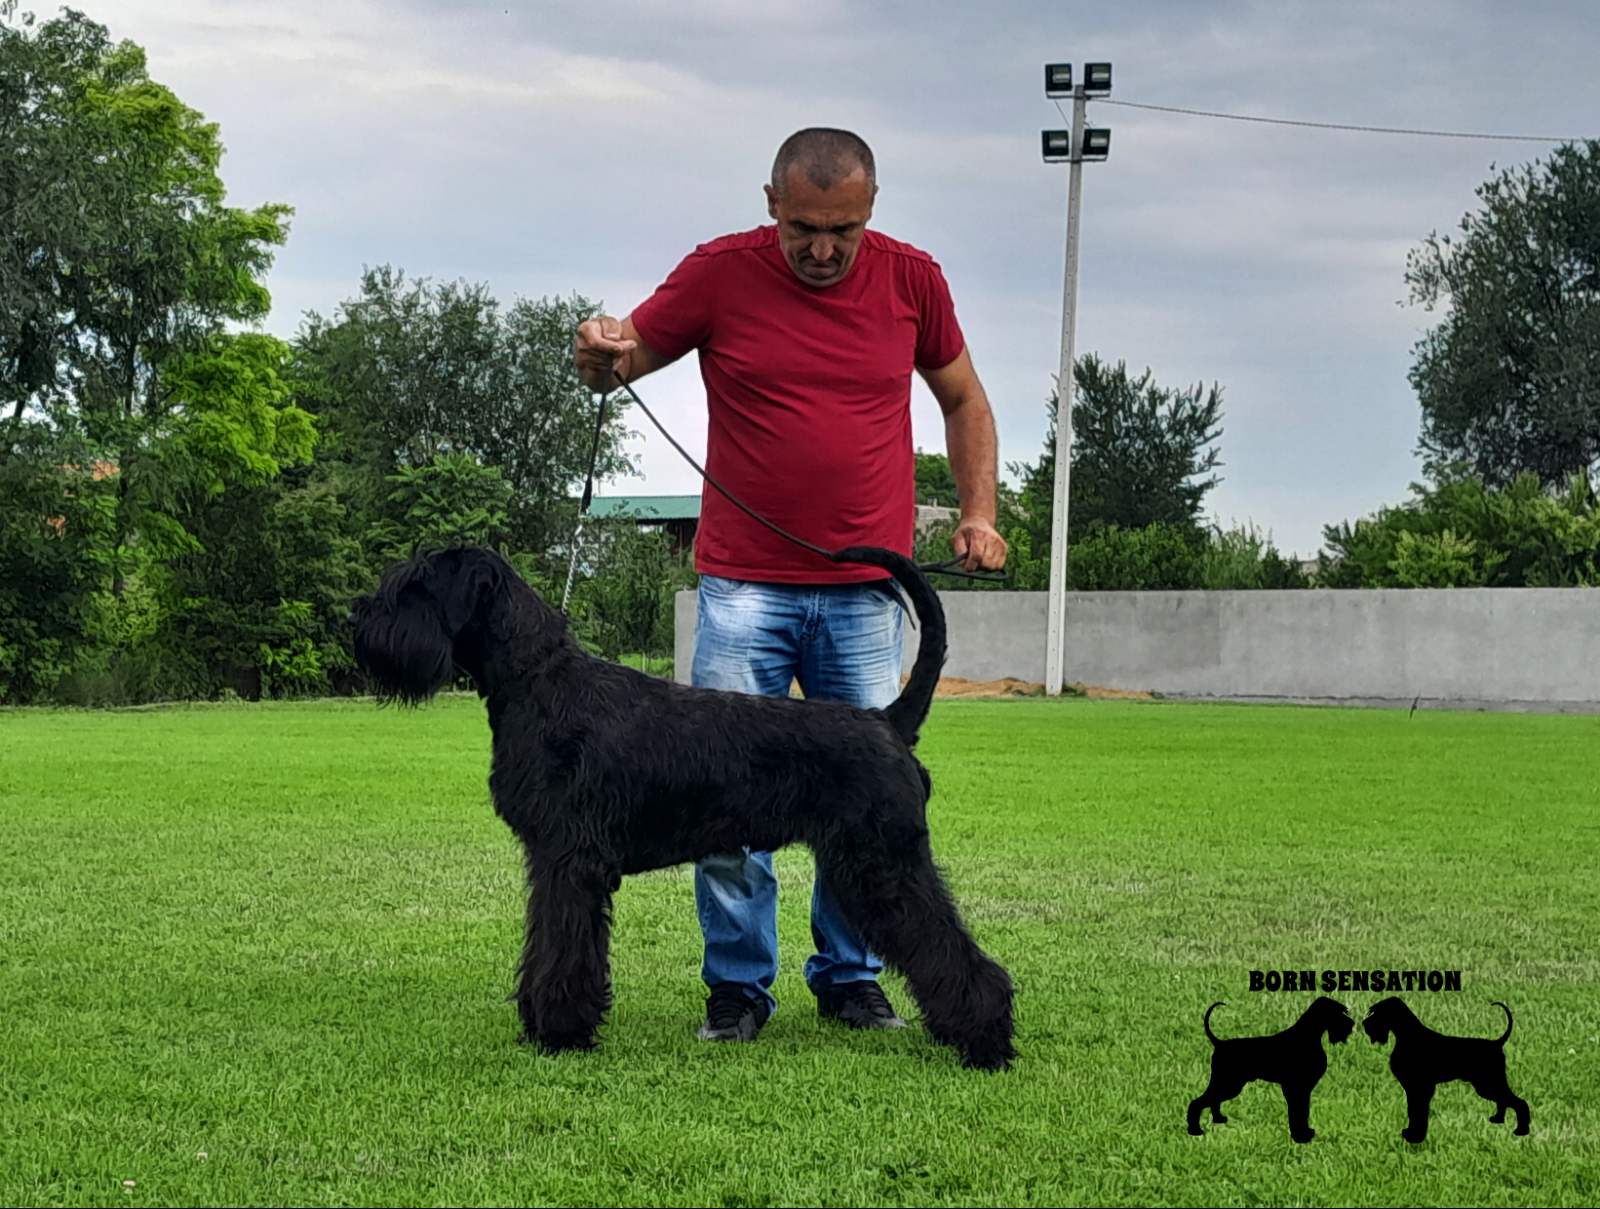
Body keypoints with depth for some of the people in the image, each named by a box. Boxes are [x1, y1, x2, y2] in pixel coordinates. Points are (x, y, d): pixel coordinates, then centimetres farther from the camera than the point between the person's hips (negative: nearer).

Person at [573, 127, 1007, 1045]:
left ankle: (853, 977, 17)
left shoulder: (911, 279, 3)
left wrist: (979, 512, 5)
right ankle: (739, 986, 9)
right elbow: (625, 357, 6)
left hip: (866, 592, 1)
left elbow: (963, 397, 16)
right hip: (743, 586, -1)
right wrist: (602, 357, -19)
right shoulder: (720, 274, -3)